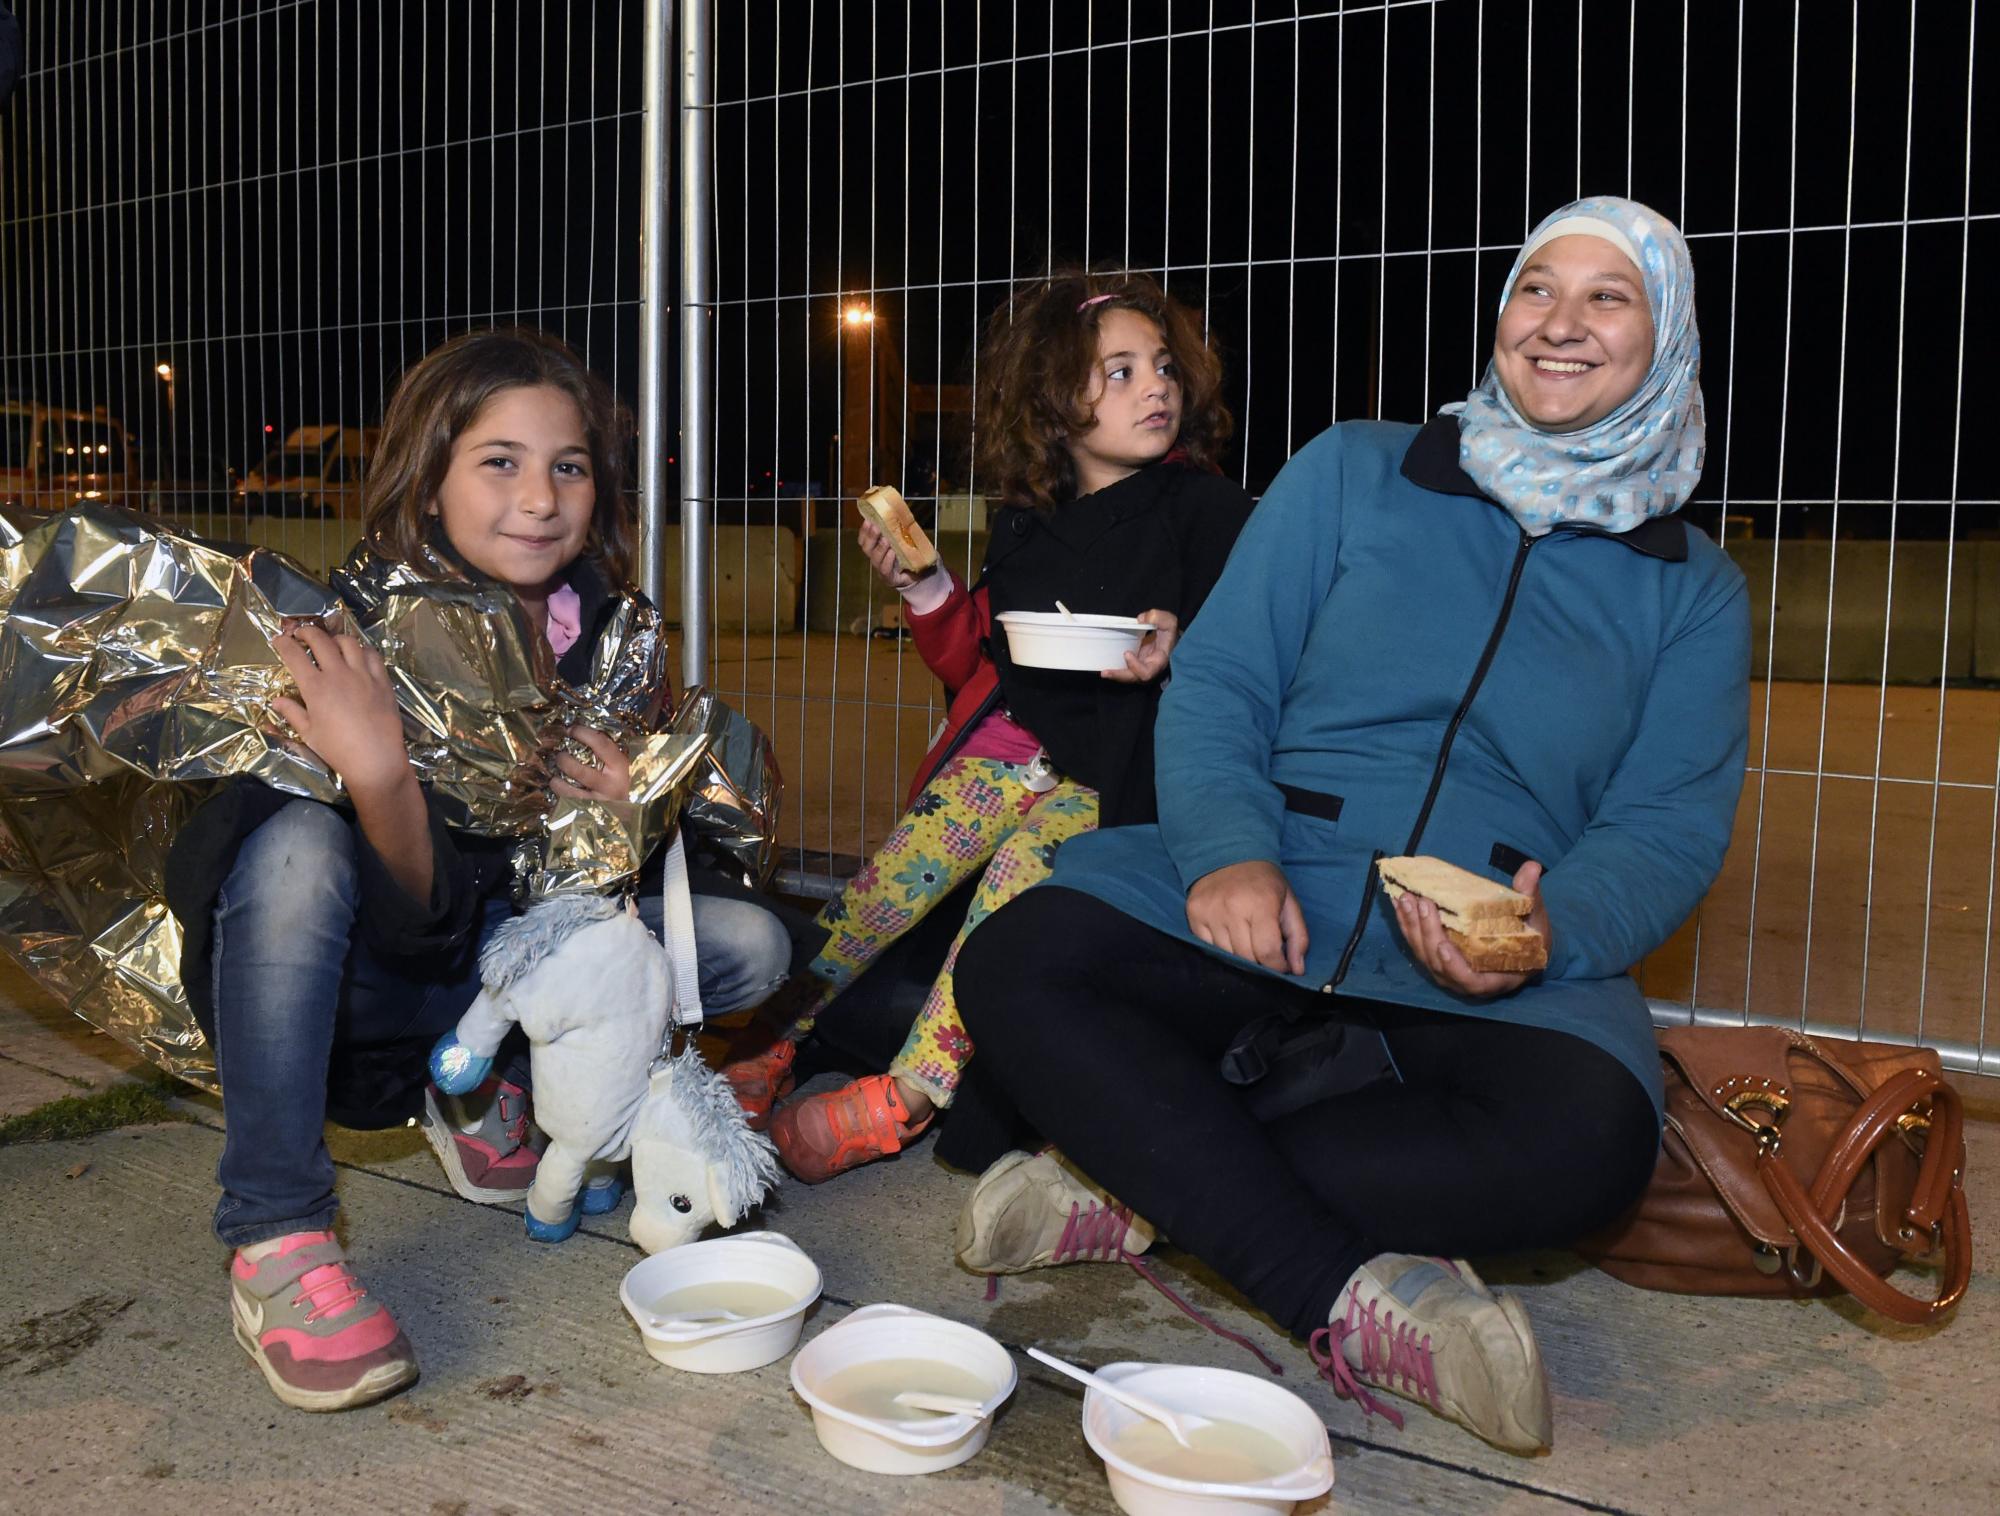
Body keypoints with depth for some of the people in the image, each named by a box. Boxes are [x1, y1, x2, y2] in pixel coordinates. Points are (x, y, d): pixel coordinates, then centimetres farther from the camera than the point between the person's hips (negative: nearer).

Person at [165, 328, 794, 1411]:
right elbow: (423, 921, -27)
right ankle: (273, 1240, -24)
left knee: (748, 945, -10)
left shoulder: (605, 632, -9)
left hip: (495, 966, 5)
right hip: (350, 989, -4)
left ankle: (488, 1086, 8)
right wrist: (378, 771, -45)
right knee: (296, 841, -36)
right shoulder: (356, 633, -23)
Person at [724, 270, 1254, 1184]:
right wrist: (924, 590, 5)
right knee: (907, 860, -21)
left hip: (1122, 764, -4)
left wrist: (1176, 648, -20)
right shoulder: (1026, 526, 14)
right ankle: (781, 1034, -17)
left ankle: (908, 1092, -30)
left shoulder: (1205, 509, 2)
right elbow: (977, 659, 21)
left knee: (1020, 865, -30)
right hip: (1015, 741, 4)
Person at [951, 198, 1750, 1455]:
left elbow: (1673, 827, 5)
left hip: (1509, 961, 0)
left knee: (1590, 1133, -34)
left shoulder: (1693, 587, 13)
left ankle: (1148, 1180, -21)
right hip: (1271, 892, 0)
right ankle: (1351, 1300, -27)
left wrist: (1554, 928, -18)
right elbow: (1216, 681, 4)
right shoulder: (1354, 471, 10)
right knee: (1014, 968, -26)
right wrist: (1227, 852, -16)